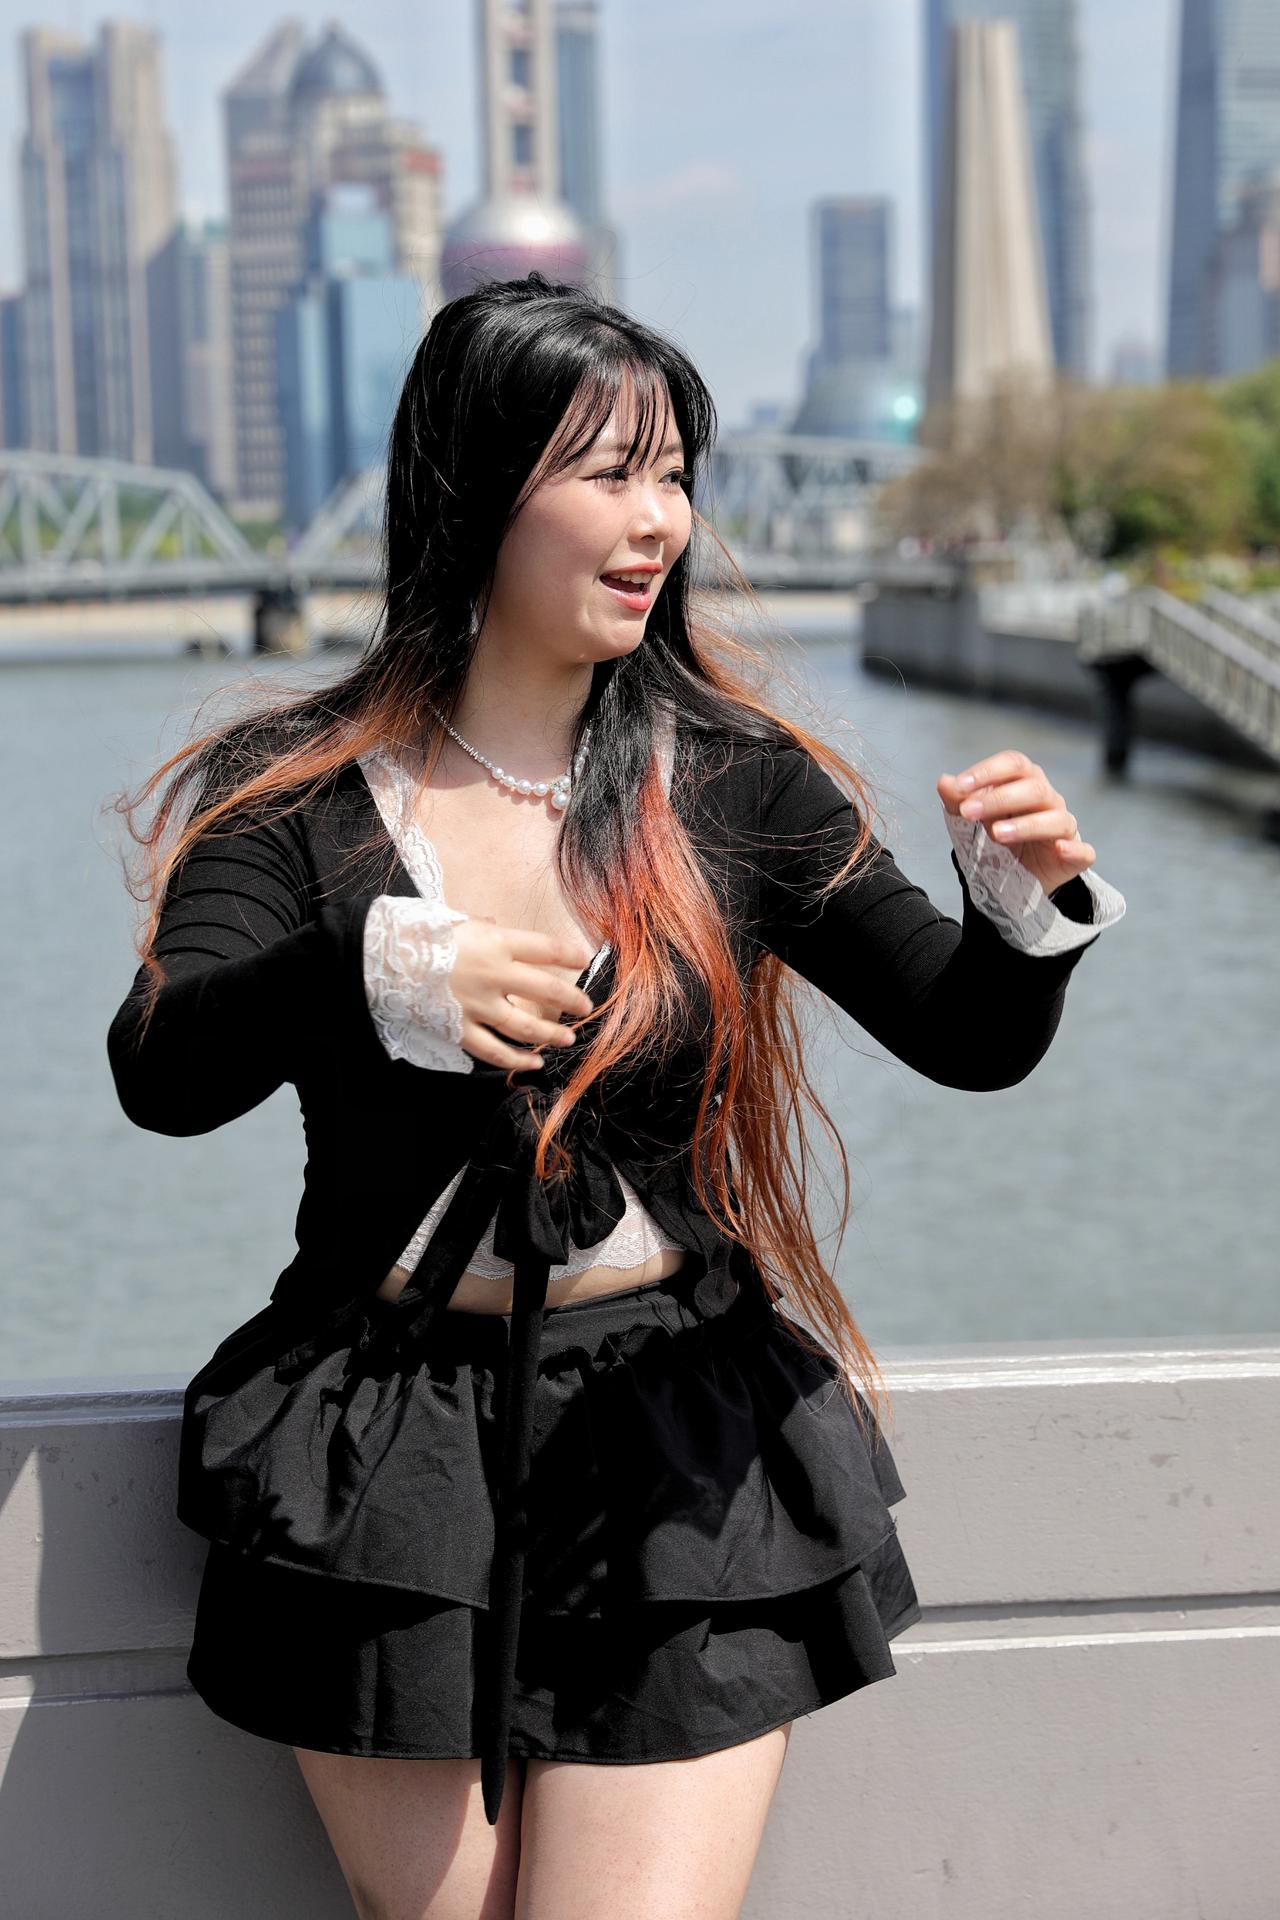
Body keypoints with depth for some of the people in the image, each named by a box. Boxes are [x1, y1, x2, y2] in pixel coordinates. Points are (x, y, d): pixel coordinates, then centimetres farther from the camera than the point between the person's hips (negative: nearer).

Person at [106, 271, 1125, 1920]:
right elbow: (159, 1073, -15)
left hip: (672, 1462, 0)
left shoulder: (735, 784, 0)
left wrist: (1028, 904, -23)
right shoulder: (303, 792, -3)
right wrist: (378, 975, -33)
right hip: (381, 1465, 0)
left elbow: (967, 1037, -1)